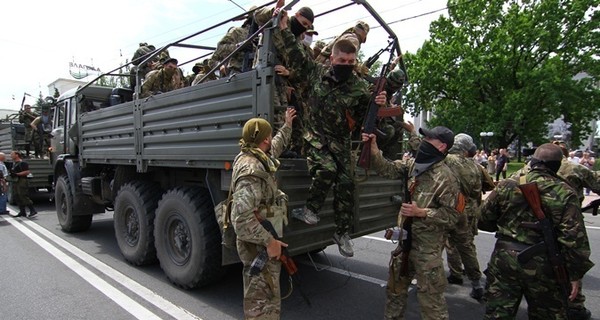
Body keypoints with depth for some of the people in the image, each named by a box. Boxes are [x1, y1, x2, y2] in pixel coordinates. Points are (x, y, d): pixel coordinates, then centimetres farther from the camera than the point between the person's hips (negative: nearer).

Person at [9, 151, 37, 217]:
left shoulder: (22, 163, -10)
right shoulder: (14, 163, 18)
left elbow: (27, 172, -19)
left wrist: (16, 174, -22)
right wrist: (12, 174, 8)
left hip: (22, 181, -10)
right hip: (16, 182, 10)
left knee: (24, 197, -12)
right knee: (18, 197, 9)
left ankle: (32, 210, -11)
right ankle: (22, 212, 13)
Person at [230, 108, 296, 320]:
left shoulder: (258, 157, 4)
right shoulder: (252, 171, -27)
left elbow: (277, 146, 29)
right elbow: (242, 219, -33)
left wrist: (287, 125, 35)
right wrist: (269, 241, -27)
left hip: (263, 242, 10)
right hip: (259, 246, -10)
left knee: (258, 298, 27)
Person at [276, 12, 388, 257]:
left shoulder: (360, 88, -5)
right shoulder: (317, 73, 0)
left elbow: (368, 117, -3)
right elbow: (296, 55, 10)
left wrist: (379, 106, -25)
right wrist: (284, 29, 11)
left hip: (340, 142, 1)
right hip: (315, 136, -1)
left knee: (346, 184, -4)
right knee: (327, 169, -29)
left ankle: (342, 233, 11)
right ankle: (311, 209, -4)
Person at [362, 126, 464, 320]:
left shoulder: (445, 178, -17)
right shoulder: (414, 165, 4)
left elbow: (451, 216, -16)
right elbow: (388, 170, -3)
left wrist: (421, 212, -23)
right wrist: (373, 149, -15)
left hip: (427, 245, -7)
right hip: (405, 238, 8)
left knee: (429, 295, 5)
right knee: (395, 285, 22)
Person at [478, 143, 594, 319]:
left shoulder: (507, 186, -5)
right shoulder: (565, 193, -10)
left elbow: (483, 220, 1)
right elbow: (575, 239, -13)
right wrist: (575, 274, -2)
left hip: (504, 258, 1)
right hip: (543, 265, 0)